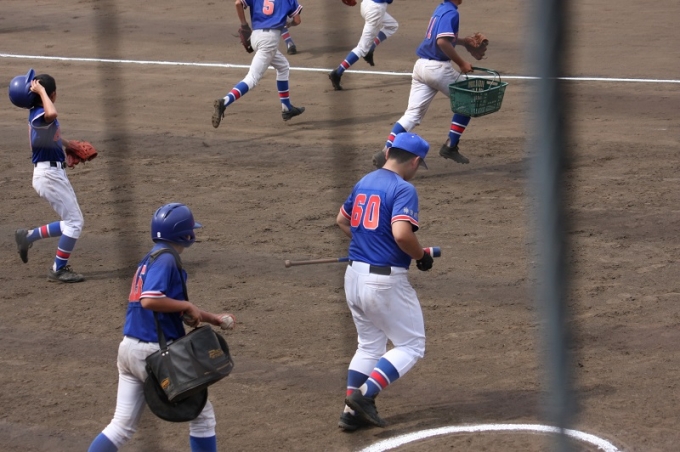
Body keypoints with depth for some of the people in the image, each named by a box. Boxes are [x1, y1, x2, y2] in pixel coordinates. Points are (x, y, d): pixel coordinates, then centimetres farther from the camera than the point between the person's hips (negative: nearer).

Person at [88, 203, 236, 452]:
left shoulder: (150, 258, 16)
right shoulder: (165, 259, -13)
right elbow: (149, 300, -25)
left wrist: (210, 318, 25)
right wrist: (187, 306, -14)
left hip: (129, 348, 9)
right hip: (155, 352, -9)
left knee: (123, 425, 8)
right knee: (201, 414, 9)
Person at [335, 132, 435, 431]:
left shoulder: (364, 183, 10)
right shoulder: (404, 190, -15)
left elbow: (342, 220, 23)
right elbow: (402, 234, -28)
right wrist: (422, 256, -10)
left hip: (354, 275, 8)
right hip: (385, 280, -8)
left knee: (369, 345, 21)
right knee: (411, 345, 6)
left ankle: (352, 411, 15)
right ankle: (365, 394, -8)